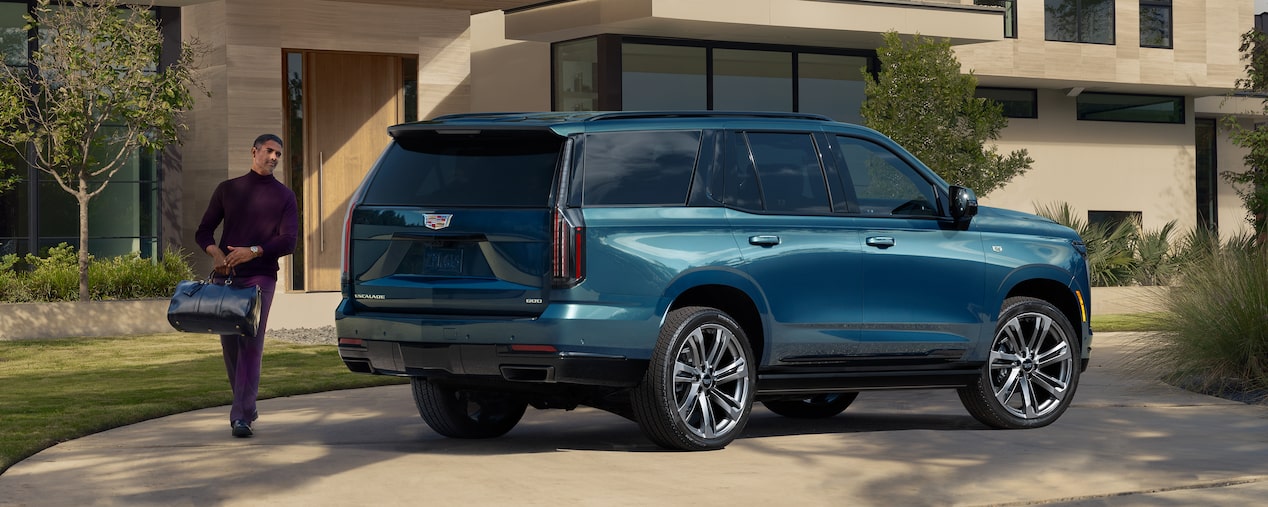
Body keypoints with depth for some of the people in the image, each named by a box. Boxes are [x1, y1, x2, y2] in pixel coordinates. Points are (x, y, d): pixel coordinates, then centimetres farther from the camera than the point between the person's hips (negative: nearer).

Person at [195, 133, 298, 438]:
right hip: (225, 276, 3)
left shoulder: (283, 196, 9)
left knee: (251, 345, -12)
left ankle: (241, 416, -17)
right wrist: (215, 253, -9)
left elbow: (288, 241, -1)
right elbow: (203, 231, 12)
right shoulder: (227, 189, 14)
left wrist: (253, 251, -17)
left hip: (260, 277, -3)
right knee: (230, 345, 5)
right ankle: (247, 407, 20)